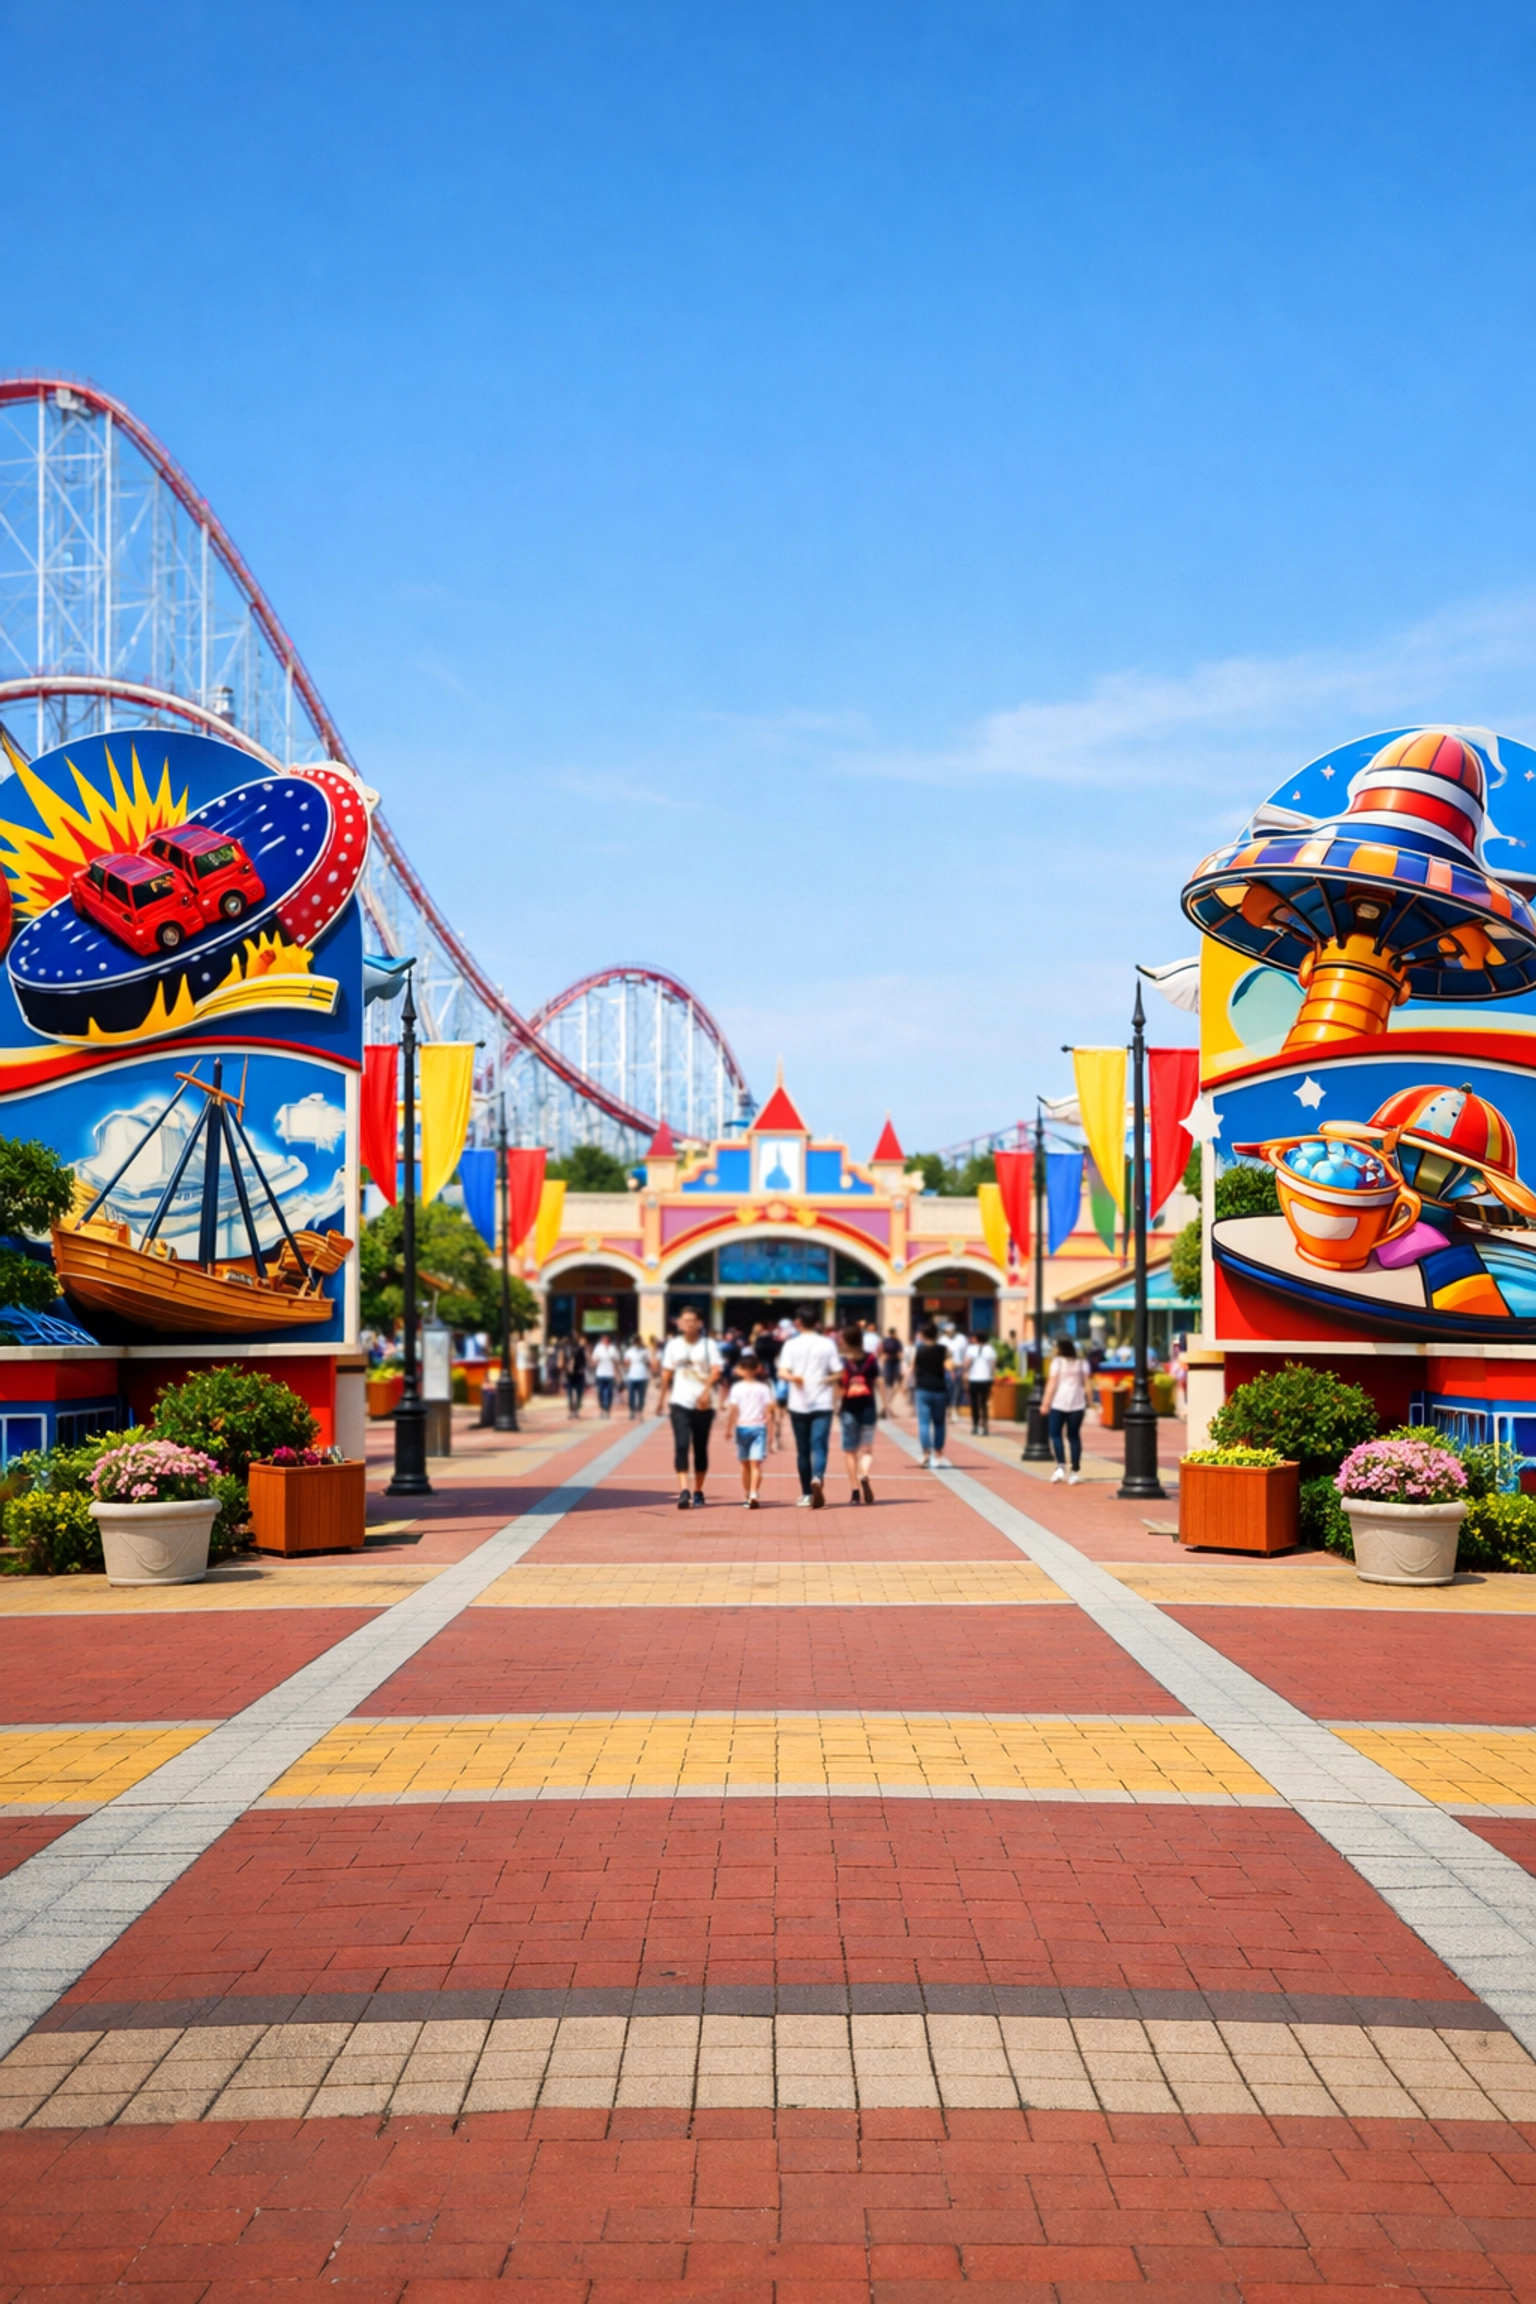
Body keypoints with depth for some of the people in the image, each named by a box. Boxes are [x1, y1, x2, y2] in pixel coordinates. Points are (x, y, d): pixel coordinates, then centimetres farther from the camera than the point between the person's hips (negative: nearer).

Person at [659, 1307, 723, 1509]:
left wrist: (706, 1390, -26)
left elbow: (716, 1370, -10)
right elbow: (667, 1373, 14)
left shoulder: (708, 1345, 2)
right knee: (681, 1445, -13)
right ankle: (683, 1491, -20)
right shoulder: (673, 1345, 9)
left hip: (703, 1404, 0)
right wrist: (663, 1398, 14)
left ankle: (698, 1492, 19)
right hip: (679, 1403, 1)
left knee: (701, 1448, 7)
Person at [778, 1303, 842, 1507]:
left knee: (802, 1449, 11)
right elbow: (837, 1374, 0)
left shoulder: (792, 1345, 1)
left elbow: (782, 1371, -12)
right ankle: (817, 1478, -34)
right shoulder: (828, 1344, 1)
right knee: (819, 1446, -7)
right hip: (823, 1404, -1)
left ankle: (806, 1493, 17)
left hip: (798, 1404, 1)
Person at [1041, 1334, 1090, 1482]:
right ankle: (1075, 1471, 5)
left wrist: (1045, 1403, -8)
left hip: (1058, 1403, -4)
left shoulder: (1057, 1362, -4)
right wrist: (1089, 1401, 14)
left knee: (1055, 1434, 4)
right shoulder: (1081, 1364, 9)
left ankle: (1061, 1466, -12)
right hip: (1077, 1404, 4)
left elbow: (1052, 1384, -9)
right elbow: (1086, 1384, 7)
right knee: (1074, 1436, 8)